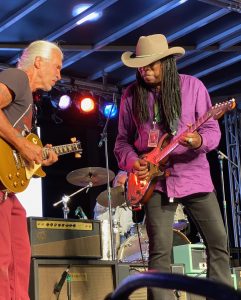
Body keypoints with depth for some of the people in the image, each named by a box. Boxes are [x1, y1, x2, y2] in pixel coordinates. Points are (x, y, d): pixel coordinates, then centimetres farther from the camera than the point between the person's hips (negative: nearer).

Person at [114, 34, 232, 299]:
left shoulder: (192, 86, -2)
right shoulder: (131, 95, 3)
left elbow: (212, 129, -4)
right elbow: (122, 140, 10)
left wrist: (199, 141, -26)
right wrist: (132, 161, -10)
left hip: (194, 175, 0)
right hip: (155, 180, 0)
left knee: (219, 242, 1)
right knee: (160, 250, -4)